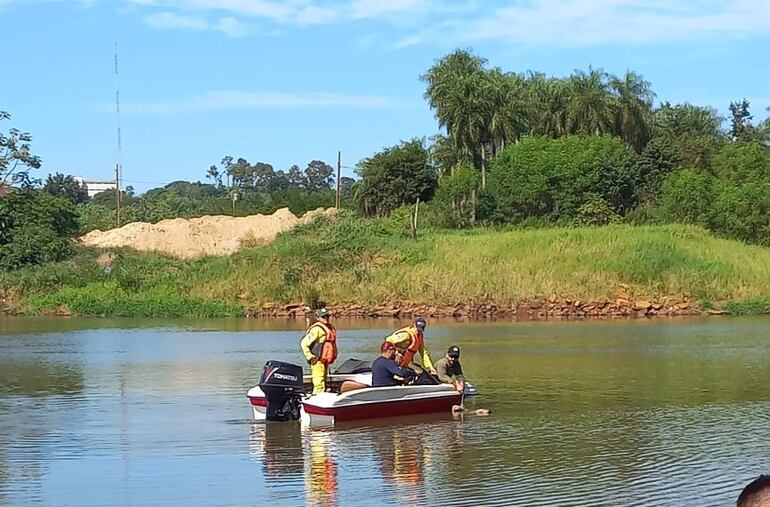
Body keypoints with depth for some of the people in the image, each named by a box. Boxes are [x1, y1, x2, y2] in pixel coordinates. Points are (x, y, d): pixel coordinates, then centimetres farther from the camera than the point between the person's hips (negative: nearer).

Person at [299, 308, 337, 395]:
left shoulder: (330, 327, 13)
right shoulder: (316, 329, -15)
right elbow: (304, 343, -19)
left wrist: (334, 355, 21)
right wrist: (310, 357, -18)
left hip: (325, 361, 10)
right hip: (318, 361, -10)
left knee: (323, 384, 16)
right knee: (319, 385, -14)